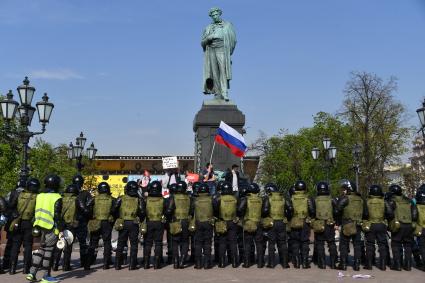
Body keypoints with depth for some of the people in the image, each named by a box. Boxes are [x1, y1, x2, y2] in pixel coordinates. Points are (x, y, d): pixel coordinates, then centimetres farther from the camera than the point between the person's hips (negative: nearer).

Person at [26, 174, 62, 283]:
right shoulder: (57, 198, -13)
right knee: (48, 251, 3)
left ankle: (32, 273, 14)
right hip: (51, 229, -6)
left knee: (42, 249, 18)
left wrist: (36, 227, 21)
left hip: (41, 227, 6)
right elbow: (57, 216, -16)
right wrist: (61, 230, -12)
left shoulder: (40, 196, 8)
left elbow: (37, 213, 13)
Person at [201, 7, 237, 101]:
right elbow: (202, 43, 11)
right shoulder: (208, 28, 17)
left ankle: (225, 93, -20)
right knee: (214, 74, -3)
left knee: (223, 72, -14)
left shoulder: (227, 25, 10)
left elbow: (233, 40, 6)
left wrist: (228, 53, -3)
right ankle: (218, 93, -2)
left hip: (222, 51, -3)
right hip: (211, 52, 3)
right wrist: (208, 38, -11)